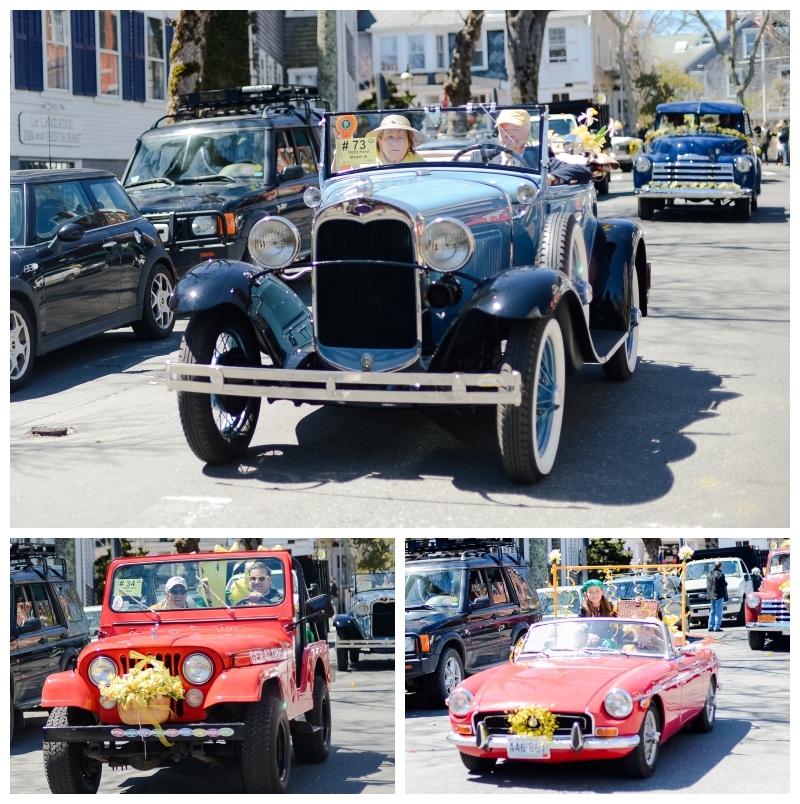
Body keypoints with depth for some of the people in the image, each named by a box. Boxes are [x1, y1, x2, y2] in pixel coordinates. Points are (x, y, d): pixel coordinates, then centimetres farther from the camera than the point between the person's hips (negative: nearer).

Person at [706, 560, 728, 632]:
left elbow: (707, 585, 13)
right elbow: (724, 585, -13)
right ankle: (717, 627, -8)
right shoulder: (720, 575, -14)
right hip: (719, 595, -7)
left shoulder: (709, 574, 10)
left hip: (712, 596, 7)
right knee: (718, 612, -4)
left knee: (712, 611, 15)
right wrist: (726, 583, 6)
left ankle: (710, 626, 13)